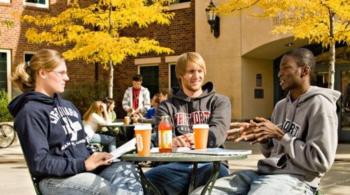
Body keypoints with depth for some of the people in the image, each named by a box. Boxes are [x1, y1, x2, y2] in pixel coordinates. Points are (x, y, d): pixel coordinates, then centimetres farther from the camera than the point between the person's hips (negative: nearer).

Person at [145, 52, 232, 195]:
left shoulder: (219, 101, 18)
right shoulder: (167, 106, 20)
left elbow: (218, 132, -2)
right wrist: (173, 141, -26)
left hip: (209, 162, -1)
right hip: (178, 164, 1)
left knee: (219, 173, -38)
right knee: (148, 179, -30)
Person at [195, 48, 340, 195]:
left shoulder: (319, 105, -7)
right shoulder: (281, 105, 18)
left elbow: (321, 162, -13)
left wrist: (280, 134, -13)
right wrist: (261, 136, 1)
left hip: (295, 180, -8)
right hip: (264, 173, 8)